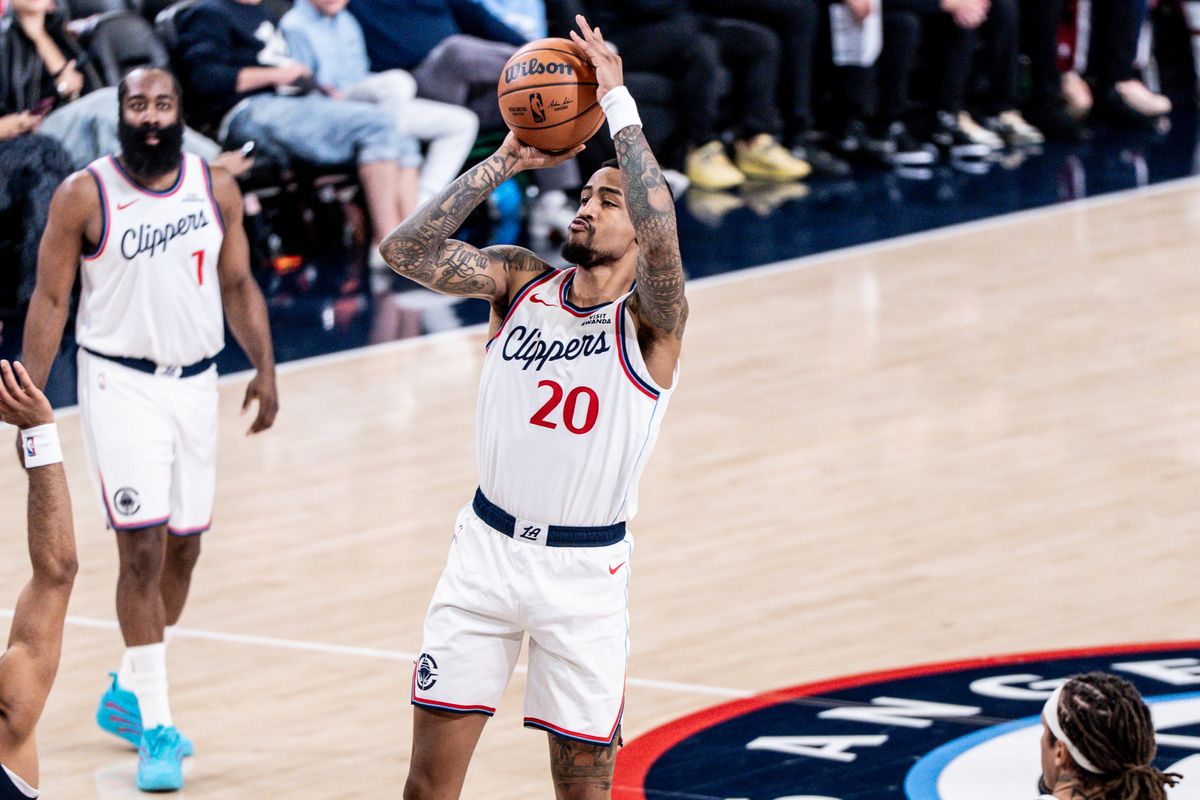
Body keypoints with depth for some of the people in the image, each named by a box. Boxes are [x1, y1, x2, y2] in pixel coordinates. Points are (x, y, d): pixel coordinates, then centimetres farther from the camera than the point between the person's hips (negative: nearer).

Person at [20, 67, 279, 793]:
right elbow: (51, 299, -5)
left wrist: (265, 367, 0)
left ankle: (127, 697, 31)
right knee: (143, 549, -11)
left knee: (183, 552, 11)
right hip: (120, 384, -5)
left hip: (196, 384, 5)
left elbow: (238, 284, 11)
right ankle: (156, 732, -7)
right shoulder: (84, 196, -9)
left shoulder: (216, 189, 2)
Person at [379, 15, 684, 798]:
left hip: (586, 568, -3)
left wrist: (618, 101, -26)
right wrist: (501, 164, -12)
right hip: (488, 548, 3)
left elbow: (659, 228, -32)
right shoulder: (520, 280, 2)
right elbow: (407, 251, -11)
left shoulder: (651, 319, -11)